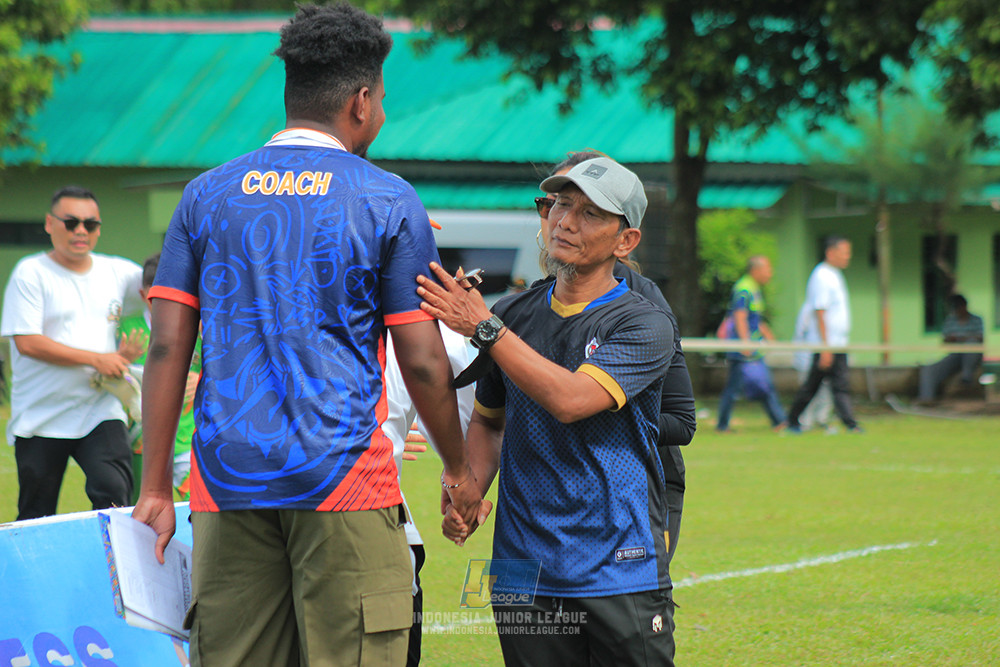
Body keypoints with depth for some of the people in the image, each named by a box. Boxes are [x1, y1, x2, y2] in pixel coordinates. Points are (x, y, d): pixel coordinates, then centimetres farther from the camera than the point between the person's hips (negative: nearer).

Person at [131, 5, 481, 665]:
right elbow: (423, 363, 0)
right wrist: (459, 469, 14)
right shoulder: (388, 201, 0)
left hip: (227, 480, 4)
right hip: (342, 476, -4)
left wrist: (156, 489, 7)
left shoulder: (207, 195, 10)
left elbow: (167, 349, 5)